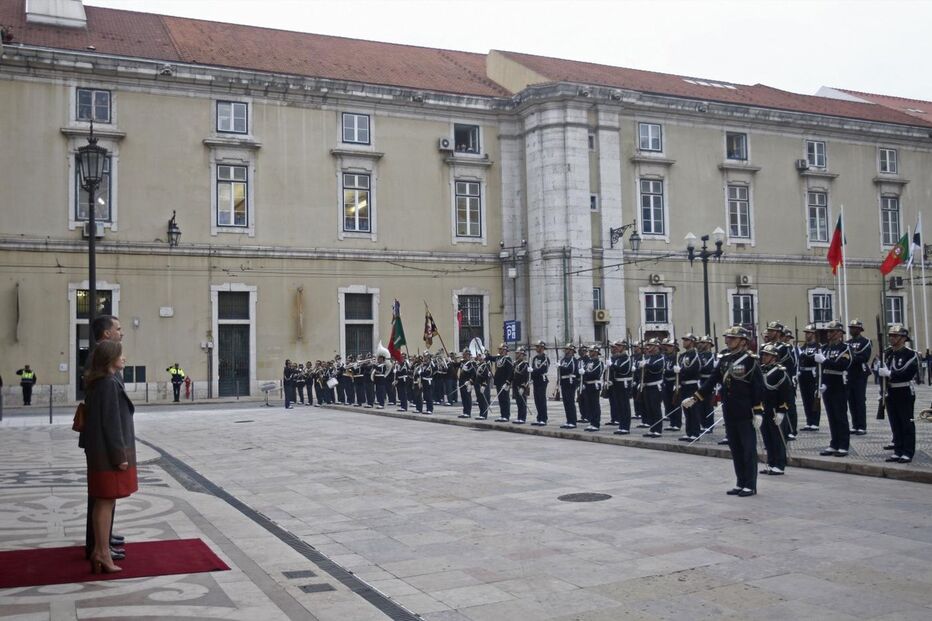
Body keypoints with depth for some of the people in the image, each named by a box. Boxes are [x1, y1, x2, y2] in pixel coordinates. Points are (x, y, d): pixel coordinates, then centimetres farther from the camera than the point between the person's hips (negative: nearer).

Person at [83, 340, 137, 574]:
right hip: (110, 452, -10)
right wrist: (120, 456, -17)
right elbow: (111, 423, -20)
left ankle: (99, 551, 21)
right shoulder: (109, 384, -17)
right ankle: (104, 554, 3)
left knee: (102, 502, 14)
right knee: (107, 502, -3)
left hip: (100, 451, 10)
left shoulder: (99, 383, 12)